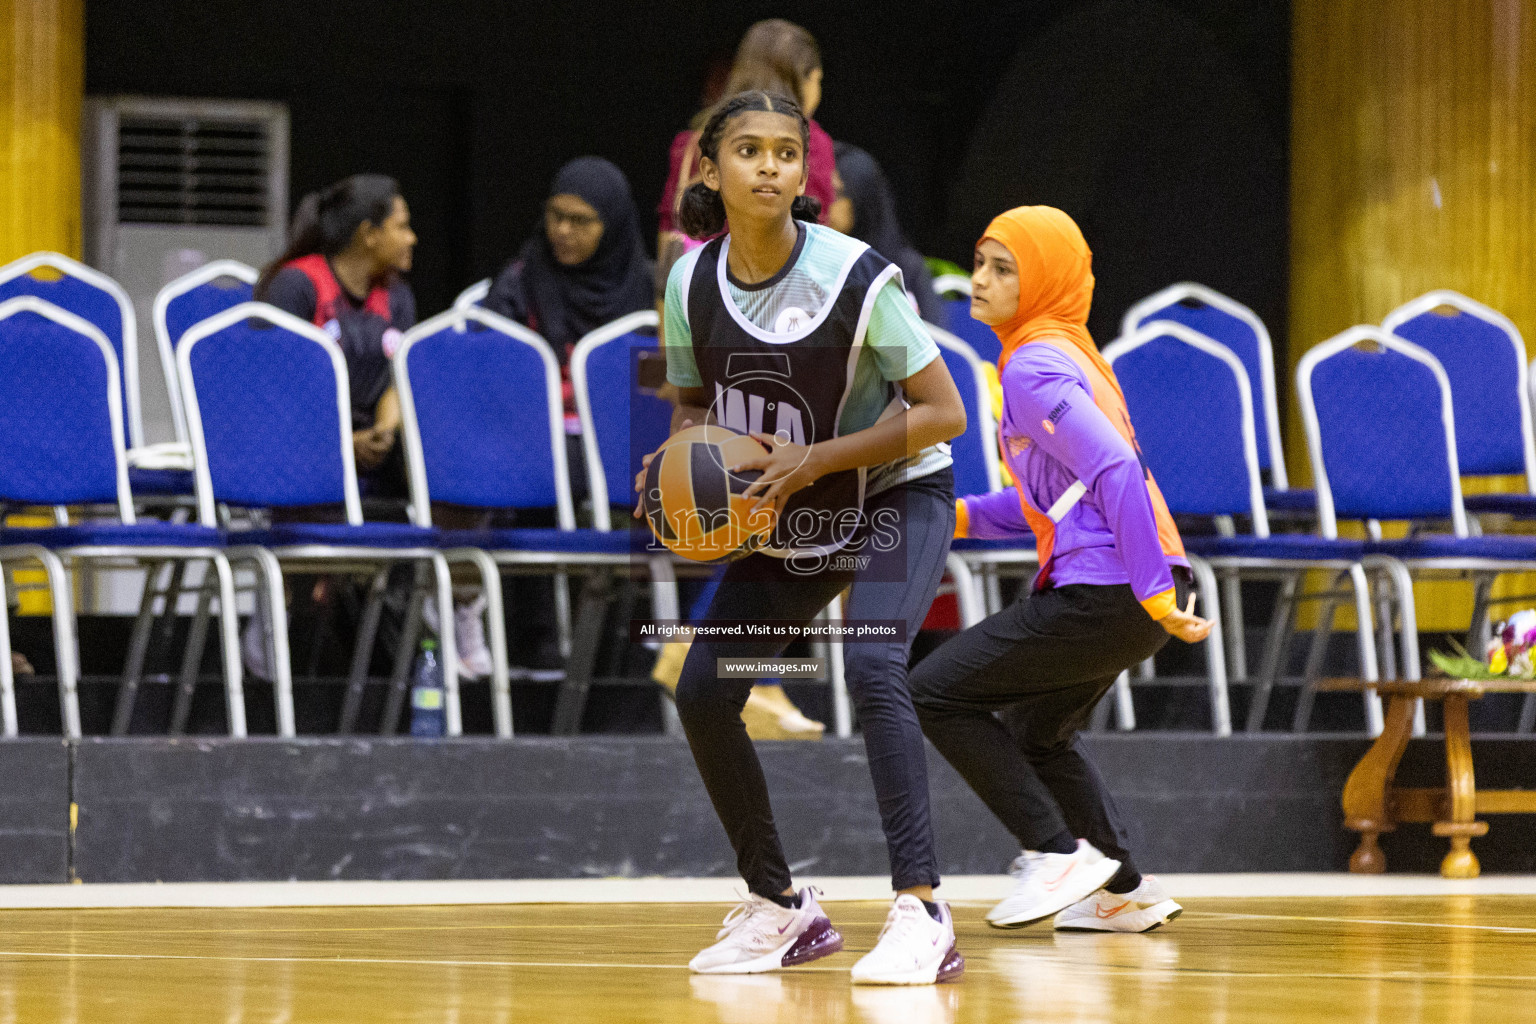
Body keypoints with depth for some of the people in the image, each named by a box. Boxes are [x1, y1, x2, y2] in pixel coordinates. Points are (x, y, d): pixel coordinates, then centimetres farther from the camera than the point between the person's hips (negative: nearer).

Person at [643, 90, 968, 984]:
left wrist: (814, 459, -28)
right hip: (789, 518, 6)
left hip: (896, 496, -6)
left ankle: (923, 913, -28)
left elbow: (943, 413, -21)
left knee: (873, 667, -29)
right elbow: (696, 400, 8)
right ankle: (782, 907, 16)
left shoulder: (855, 277, -24)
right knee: (703, 692, -1)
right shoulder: (692, 282, -9)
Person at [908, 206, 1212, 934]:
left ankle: (1057, 853, -2)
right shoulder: (1067, 353, 18)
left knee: (936, 694, -1)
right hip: (1135, 590, 10)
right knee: (1036, 729, 29)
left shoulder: (1034, 366, -11)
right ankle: (1124, 890, 28)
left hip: (1101, 592, -10)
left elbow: (1116, 469, -23)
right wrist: (961, 516, 13)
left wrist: (1153, 592, -26)